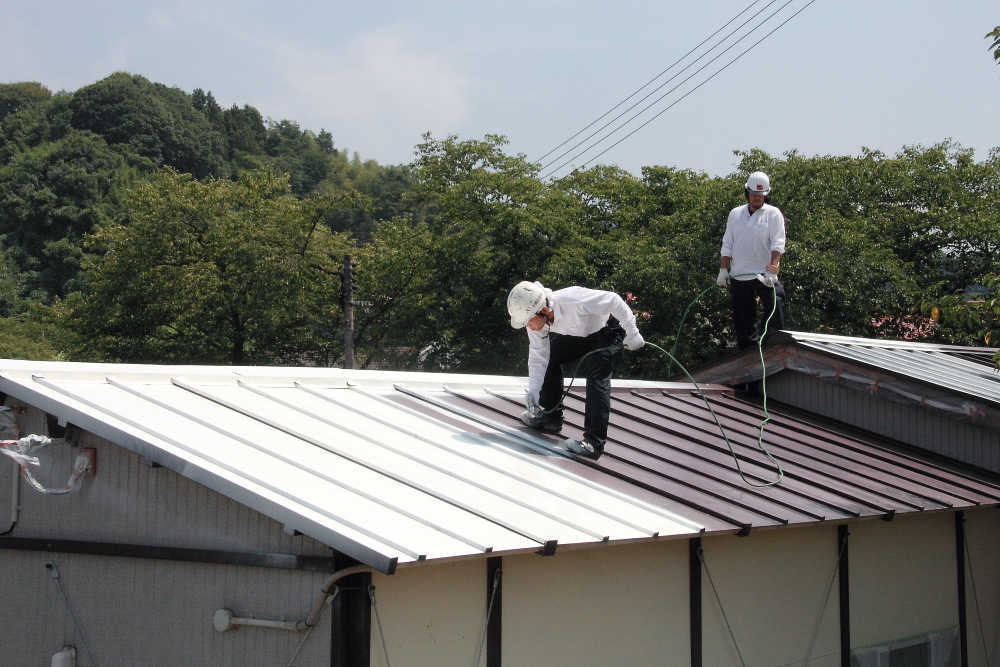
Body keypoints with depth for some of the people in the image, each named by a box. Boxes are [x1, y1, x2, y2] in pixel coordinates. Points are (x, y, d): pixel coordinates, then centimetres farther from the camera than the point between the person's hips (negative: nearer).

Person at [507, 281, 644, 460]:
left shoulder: (573, 300, -42)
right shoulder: (536, 319, -19)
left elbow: (614, 301, -34)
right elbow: (537, 357, -11)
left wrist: (632, 334, -27)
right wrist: (533, 393, -20)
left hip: (608, 330, -7)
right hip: (580, 333, 8)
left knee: (597, 376, -21)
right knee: (550, 358, 6)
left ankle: (594, 443, -20)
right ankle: (549, 416, 22)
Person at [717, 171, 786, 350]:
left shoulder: (773, 213, -1)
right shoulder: (735, 214, 11)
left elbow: (777, 244, -9)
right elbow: (727, 245, 13)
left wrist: (772, 270, -20)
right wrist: (723, 270, 6)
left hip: (765, 275, -4)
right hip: (738, 276, 4)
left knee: (774, 311, -15)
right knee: (743, 320, 8)